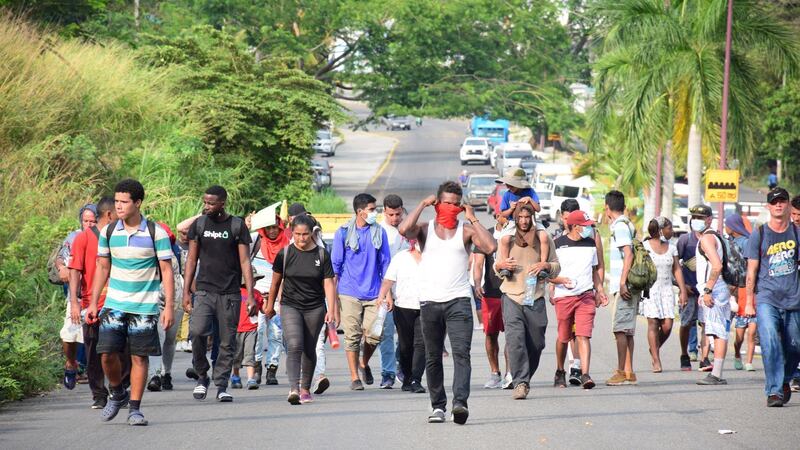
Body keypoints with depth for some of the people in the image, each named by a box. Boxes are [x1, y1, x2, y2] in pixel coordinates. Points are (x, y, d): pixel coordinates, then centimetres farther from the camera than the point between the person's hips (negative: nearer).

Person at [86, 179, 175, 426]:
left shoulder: (156, 233, -6)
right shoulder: (108, 232, 4)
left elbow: (166, 270, -4)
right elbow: (102, 268, 12)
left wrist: (169, 306, -10)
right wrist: (93, 303, 8)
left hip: (145, 306, -3)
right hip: (114, 304, 3)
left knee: (139, 357, -1)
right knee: (108, 354, -5)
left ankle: (135, 408, 7)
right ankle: (118, 394, 21)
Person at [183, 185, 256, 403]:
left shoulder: (237, 226, 0)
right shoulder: (199, 224, 6)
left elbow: (245, 261, 0)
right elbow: (192, 259, 11)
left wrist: (250, 295, -7)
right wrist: (186, 291, 5)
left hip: (230, 294, -1)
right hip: (204, 291, 1)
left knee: (227, 342, 1)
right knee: (197, 331, -20)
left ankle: (222, 386, 11)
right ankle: (202, 376, -2)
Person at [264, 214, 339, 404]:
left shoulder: (322, 255, -1)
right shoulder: (285, 254, -1)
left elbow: (328, 284, -2)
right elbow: (276, 282, 10)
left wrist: (331, 310, -11)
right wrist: (270, 305, 17)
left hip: (315, 308, 1)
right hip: (290, 306, -1)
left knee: (309, 349, 8)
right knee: (294, 346, -17)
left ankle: (305, 388, 24)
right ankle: (293, 389, -27)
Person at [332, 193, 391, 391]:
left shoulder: (379, 232, 8)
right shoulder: (343, 233, 2)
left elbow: (385, 263, 12)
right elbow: (335, 264, 5)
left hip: (373, 293, 2)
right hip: (349, 293, -2)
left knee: (374, 334, -6)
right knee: (352, 336, -2)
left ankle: (364, 363, 22)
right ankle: (354, 377, 7)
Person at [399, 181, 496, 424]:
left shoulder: (466, 230, 6)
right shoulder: (425, 229, 8)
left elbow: (490, 247, -10)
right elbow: (404, 230, -14)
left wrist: (473, 219, -4)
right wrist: (423, 204, -4)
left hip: (458, 300, -2)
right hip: (430, 301, 2)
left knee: (461, 352, -15)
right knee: (433, 357, 7)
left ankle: (460, 402, -25)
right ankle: (437, 406, 14)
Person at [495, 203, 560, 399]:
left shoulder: (544, 239, 7)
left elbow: (557, 267, 12)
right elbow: (496, 266, 18)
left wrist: (545, 265, -9)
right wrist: (501, 265, -6)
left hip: (536, 298, 1)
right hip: (511, 296, -1)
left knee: (536, 344, 5)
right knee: (515, 340, -16)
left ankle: (525, 379, 24)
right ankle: (520, 383, -19)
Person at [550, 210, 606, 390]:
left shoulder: (590, 244, 12)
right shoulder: (557, 244, -1)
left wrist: (600, 290, 12)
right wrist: (561, 280, -17)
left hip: (586, 296, 2)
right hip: (563, 296, -2)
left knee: (583, 336, -11)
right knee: (563, 338, 6)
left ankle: (585, 375, -19)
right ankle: (560, 372, 28)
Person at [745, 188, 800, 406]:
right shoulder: (759, 234, 3)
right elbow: (752, 271, 5)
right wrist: (749, 302, 1)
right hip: (766, 298, -2)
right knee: (770, 345, -17)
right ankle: (773, 391, -15)